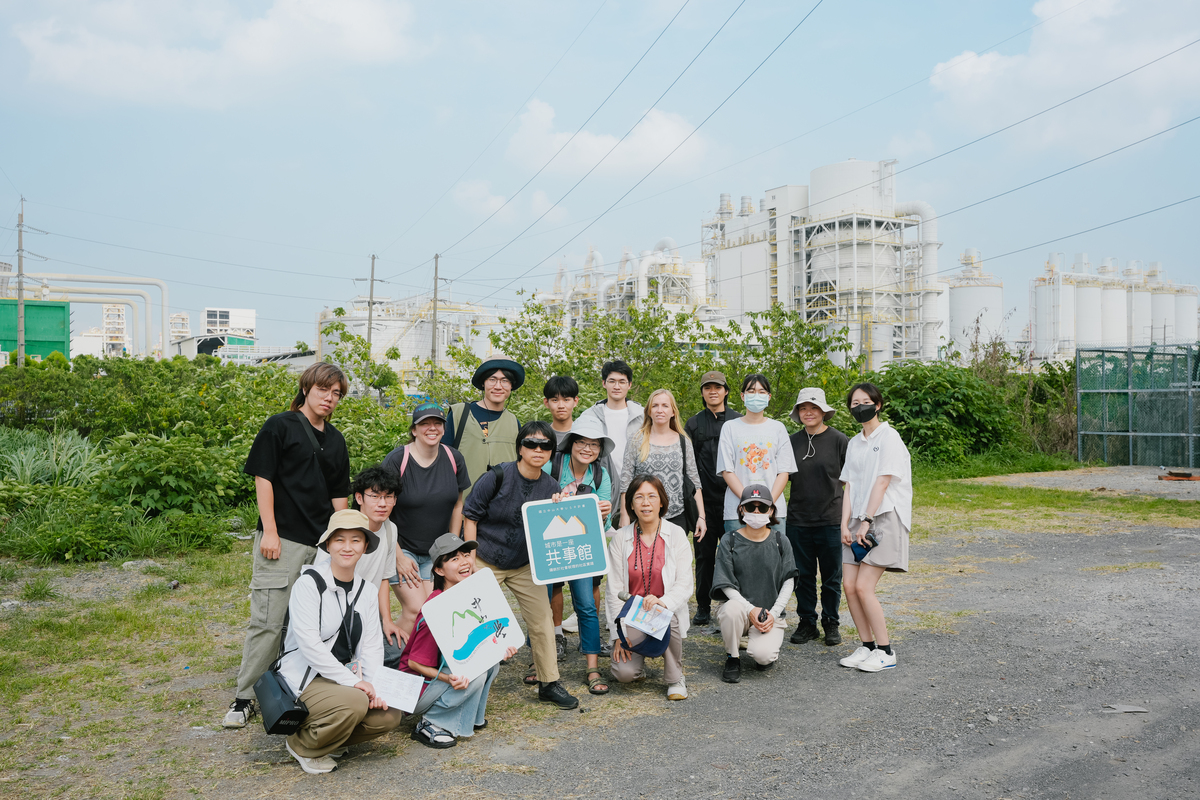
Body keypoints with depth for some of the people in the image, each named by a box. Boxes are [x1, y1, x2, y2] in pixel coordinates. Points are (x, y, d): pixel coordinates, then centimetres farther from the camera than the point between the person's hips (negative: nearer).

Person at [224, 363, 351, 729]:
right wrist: (269, 530, -12)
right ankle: (244, 697, 7)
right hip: (282, 539, -6)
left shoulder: (336, 440, 15)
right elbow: (263, 478, -6)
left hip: (323, 543, 6)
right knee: (268, 620, -5)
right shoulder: (280, 426, -1)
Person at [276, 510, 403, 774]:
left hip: (347, 678, 6)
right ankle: (302, 745, -1)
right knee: (354, 703, -31)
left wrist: (375, 686, -13)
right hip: (305, 679, -6)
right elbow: (309, 643, -20)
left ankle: (330, 738, 11)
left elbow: (372, 645, 5)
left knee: (390, 714, -15)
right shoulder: (309, 583, -12)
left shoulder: (366, 591, 8)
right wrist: (351, 681, -23)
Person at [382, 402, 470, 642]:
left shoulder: (454, 459, 0)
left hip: (437, 552, 4)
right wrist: (398, 556, -12)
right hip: (402, 547, -4)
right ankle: (391, 658, 5)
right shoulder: (397, 460, -13)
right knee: (416, 609, -14)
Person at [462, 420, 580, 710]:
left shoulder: (551, 487, -4)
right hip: (485, 562, -3)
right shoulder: (498, 477, -16)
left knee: (542, 620, 2)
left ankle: (549, 683, 16)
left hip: (525, 565, 4)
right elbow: (470, 516, -9)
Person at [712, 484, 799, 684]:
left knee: (762, 655, -25)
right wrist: (750, 609, -19)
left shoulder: (779, 541, 2)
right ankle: (732, 659, -9)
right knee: (732, 609, -36)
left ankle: (769, 646, 15)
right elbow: (726, 585, -6)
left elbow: (788, 582, 2)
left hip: (771, 612, 0)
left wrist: (773, 614, -9)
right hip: (740, 605, 0)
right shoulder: (730, 542, -2)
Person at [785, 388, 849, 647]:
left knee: (831, 576, 7)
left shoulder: (839, 440, -4)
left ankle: (831, 623, 22)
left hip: (831, 520, -3)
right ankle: (806, 622, 23)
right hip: (798, 519, 3)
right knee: (803, 575, 10)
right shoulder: (792, 441, 6)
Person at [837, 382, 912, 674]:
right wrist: (845, 524, 1)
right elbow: (849, 486, 12)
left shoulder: (889, 437, -6)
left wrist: (866, 522, -15)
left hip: (884, 518, -7)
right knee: (849, 585, 0)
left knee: (863, 587, -11)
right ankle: (867, 646, 13)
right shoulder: (854, 443, 16)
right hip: (858, 521, 7)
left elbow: (882, 483, -12)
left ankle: (885, 652, 2)